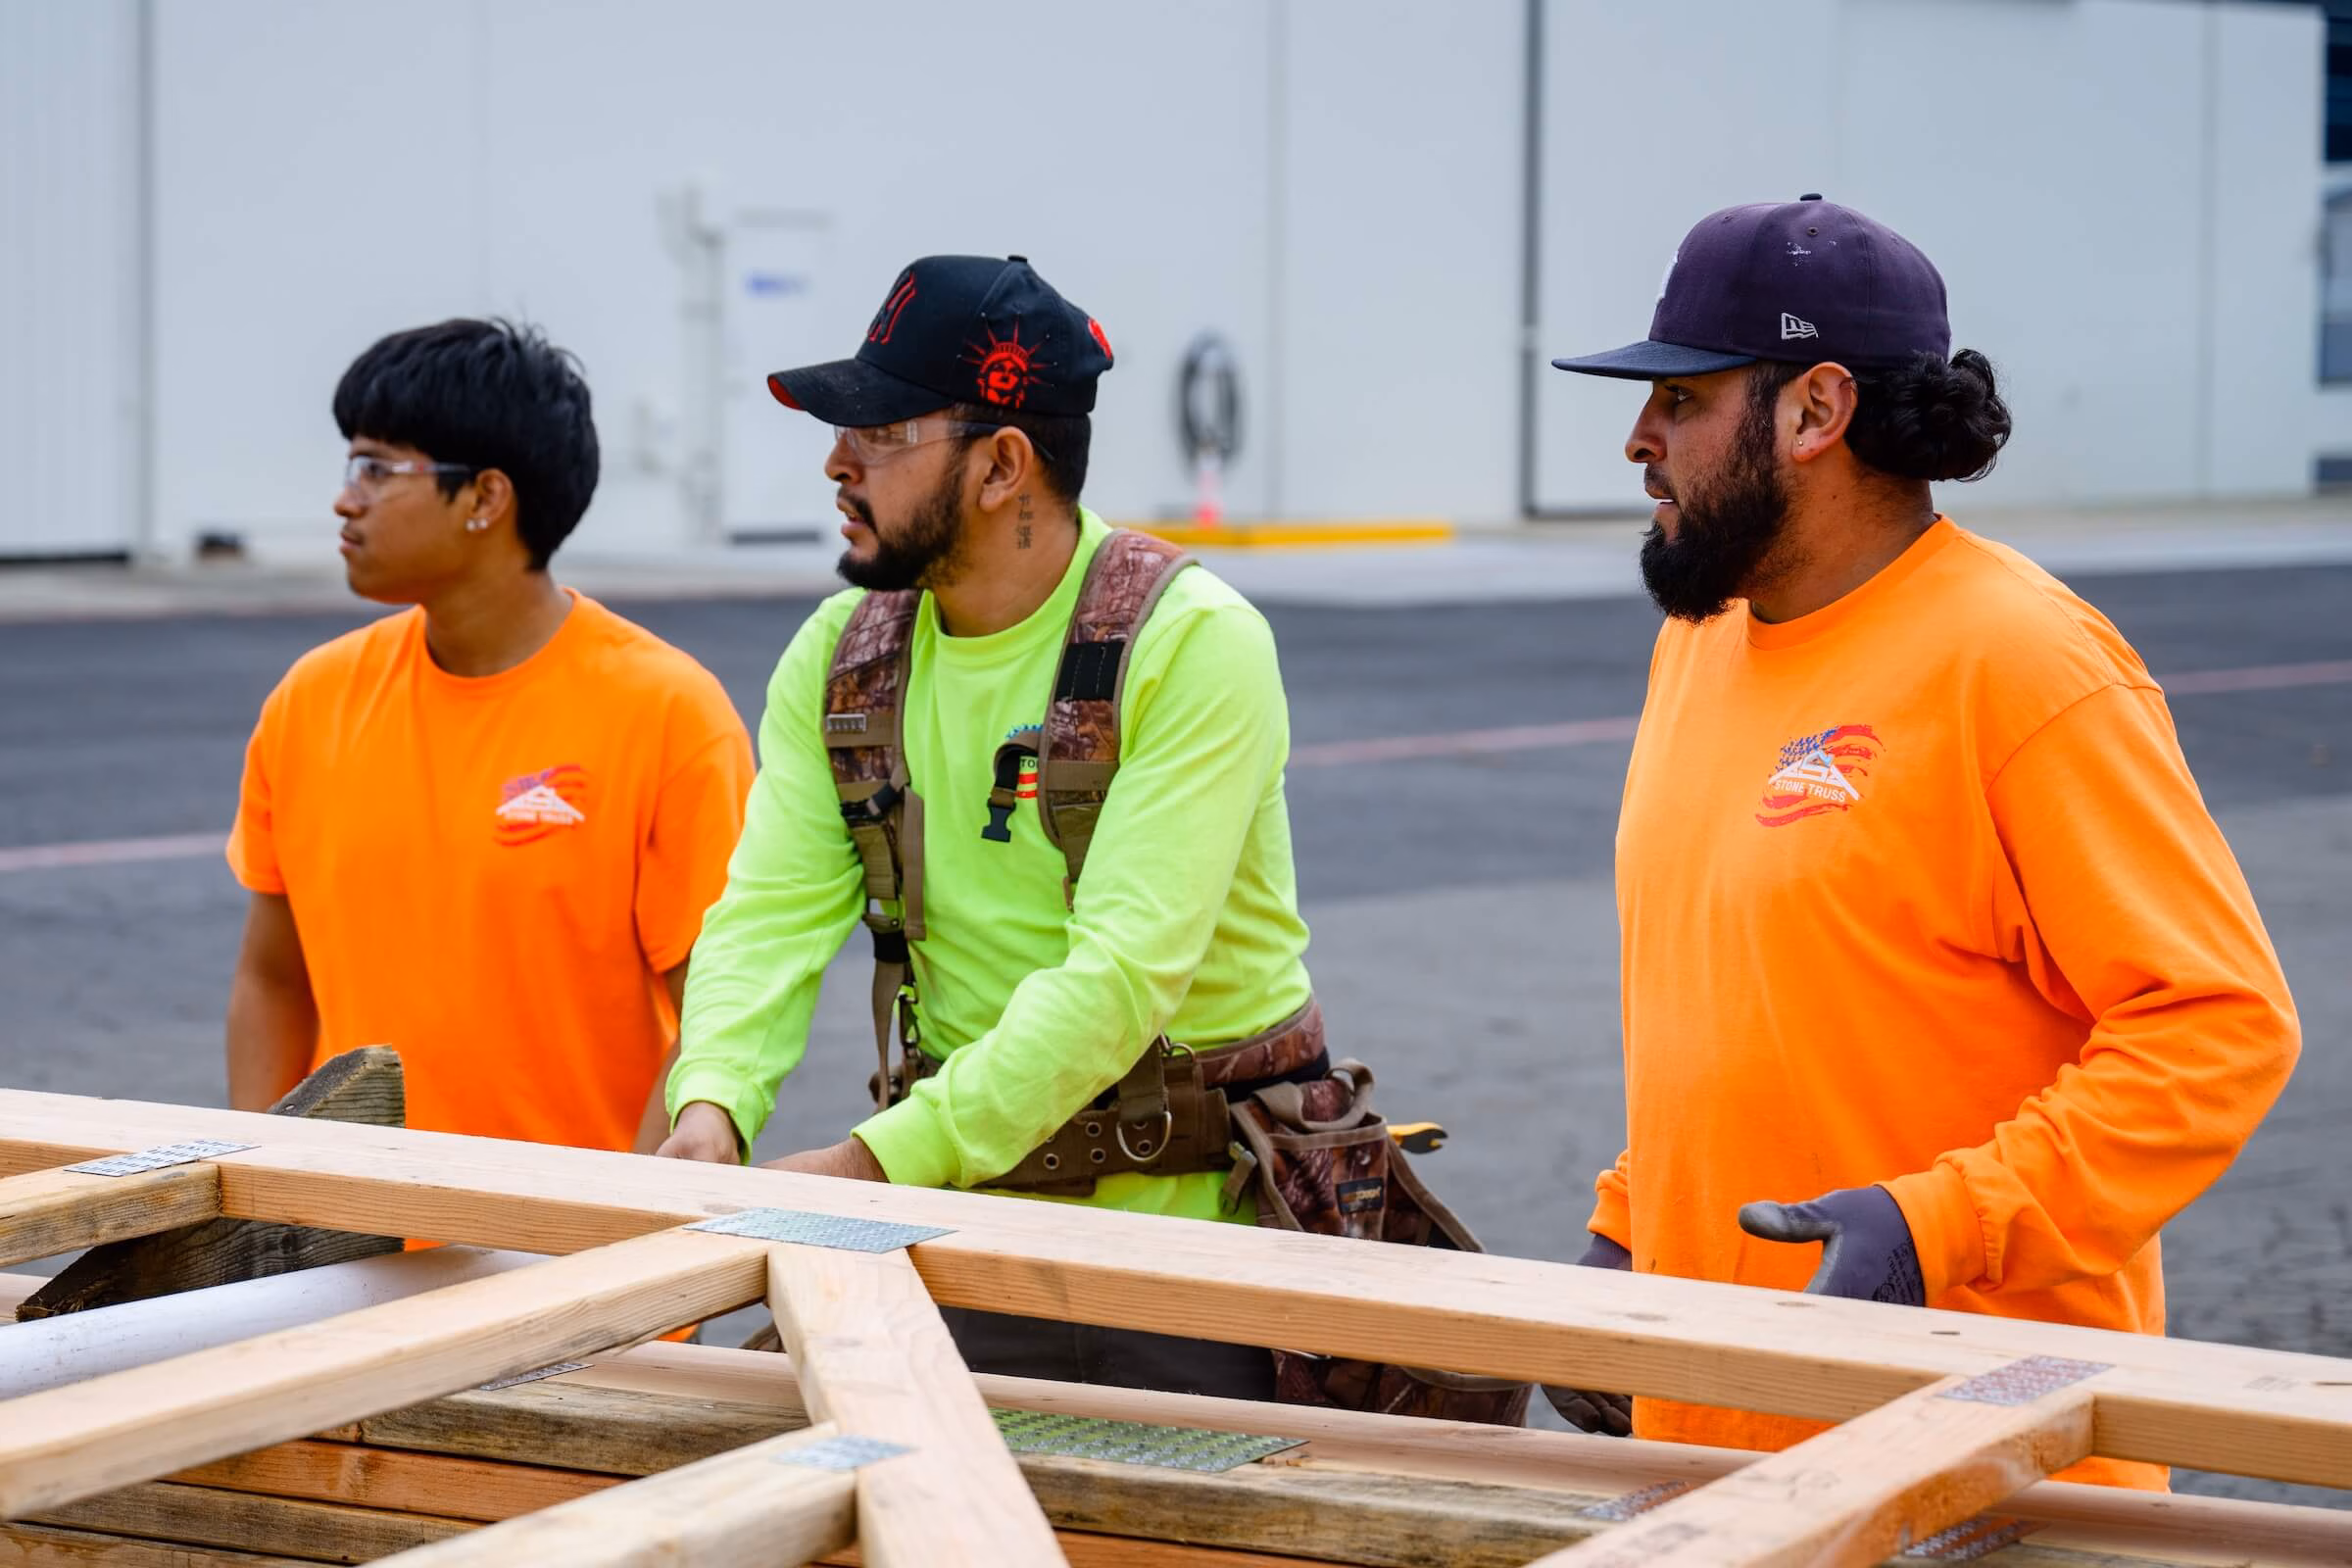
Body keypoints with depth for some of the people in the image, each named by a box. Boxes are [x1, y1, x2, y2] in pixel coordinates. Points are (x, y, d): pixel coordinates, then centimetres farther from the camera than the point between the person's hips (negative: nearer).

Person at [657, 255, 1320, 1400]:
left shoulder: (1192, 646, -15)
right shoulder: (842, 657, 5)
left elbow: (1123, 972, -24)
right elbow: (776, 912, -5)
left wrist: (878, 1163, -31)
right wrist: (712, 1105, -26)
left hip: (1191, 1216, -5)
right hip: (962, 1234, 5)